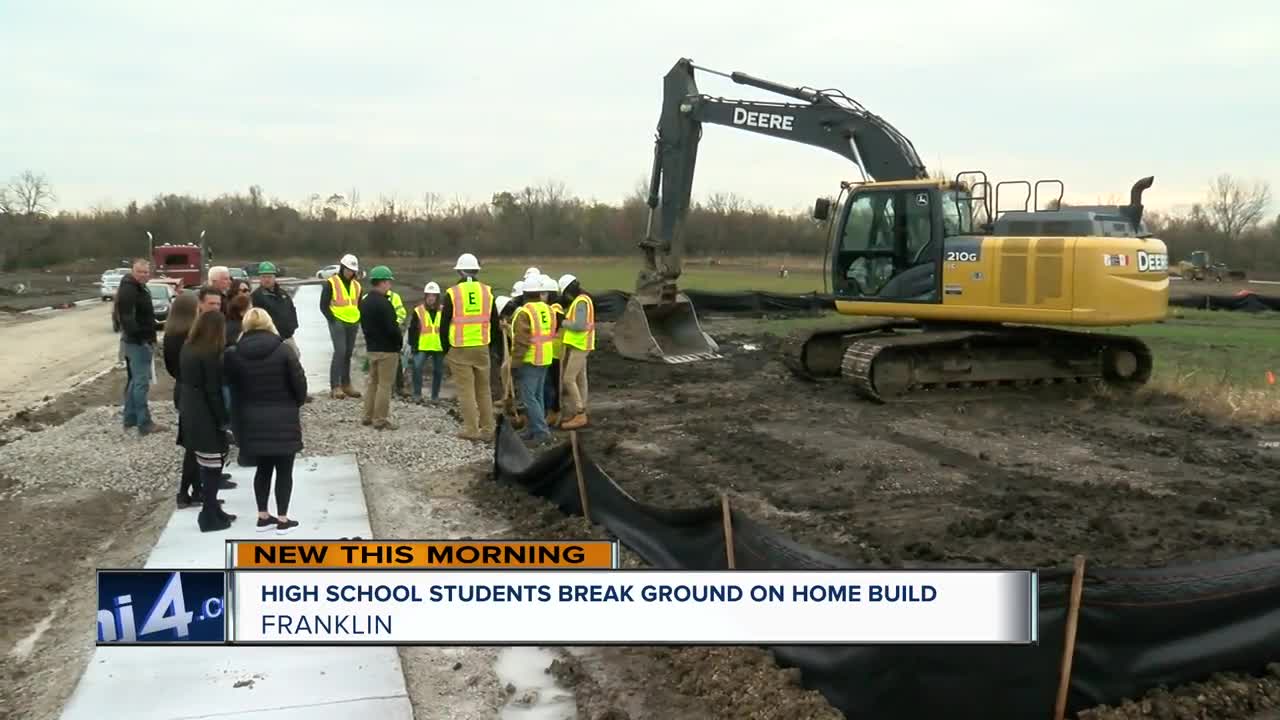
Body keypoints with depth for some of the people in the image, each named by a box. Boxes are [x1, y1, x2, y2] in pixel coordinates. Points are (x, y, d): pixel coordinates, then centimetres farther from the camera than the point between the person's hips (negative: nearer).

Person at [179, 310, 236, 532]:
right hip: (206, 418, -9)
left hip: (190, 414, 9)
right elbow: (213, 391, -18)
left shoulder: (187, 349, 7)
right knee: (211, 467, 0)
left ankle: (212, 510, 23)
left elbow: (184, 381, 13)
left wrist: (183, 408, 19)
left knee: (205, 466, 15)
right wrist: (223, 419, -11)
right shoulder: (210, 355, -19)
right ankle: (210, 516, 6)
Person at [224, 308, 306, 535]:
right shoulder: (282, 350, -10)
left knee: (263, 467, 16)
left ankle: (263, 517, 20)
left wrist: (244, 410, 14)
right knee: (284, 470, 5)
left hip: (252, 419, 3)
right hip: (283, 418, -3)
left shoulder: (234, 354, -2)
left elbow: (232, 387, 2)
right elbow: (300, 383, -9)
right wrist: (296, 404, 9)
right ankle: (282, 519, 7)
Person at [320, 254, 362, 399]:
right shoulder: (331, 283, -4)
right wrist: (333, 320, -11)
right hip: (338, 322, -6)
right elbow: (324, 305, -5)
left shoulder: (356, 285, 14)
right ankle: (335, 386, -13)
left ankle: (346, 384, 20)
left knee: (348, 353, 11)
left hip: (353, 323, 6)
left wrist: (358, 319, 9)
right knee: (340, 352, -14)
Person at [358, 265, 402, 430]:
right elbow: (392, 328, -21)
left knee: (372, 382, 18)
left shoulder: (364, 302, 10)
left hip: (371, 347, 9)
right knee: (385, 385, -3)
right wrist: (398, 343, -6)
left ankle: (368, 416, 22)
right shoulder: (384, 303, -20)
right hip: (387, 349, -9)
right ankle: (380, 419, -1)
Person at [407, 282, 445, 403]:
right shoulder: (418, 311, -1)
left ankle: (435, 396, 20)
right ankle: (417, 394, -5)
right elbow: (412, 330, 1)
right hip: (422, 347, -2)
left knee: (438, 371, 8)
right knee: (417, 368, -17)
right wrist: (413, 345, -5)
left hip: (439, 347, 2)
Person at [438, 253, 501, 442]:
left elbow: (444, 325, -1)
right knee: (484, 389, 11)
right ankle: (487, 429, 14)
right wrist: (494, 344, 20)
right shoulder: (487, 291, 5)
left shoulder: (452, 293, -4)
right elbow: (495, 323, 10)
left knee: (466, 390, 0)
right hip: (482, 348, 3)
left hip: (459, 349, -3)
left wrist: (445, 348, 10)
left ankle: (471, 430, -1)